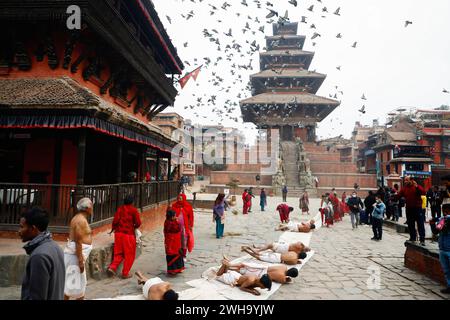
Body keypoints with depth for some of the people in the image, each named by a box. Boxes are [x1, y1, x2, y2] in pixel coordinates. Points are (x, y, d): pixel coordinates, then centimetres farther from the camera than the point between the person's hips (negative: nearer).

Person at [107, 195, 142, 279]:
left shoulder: (120, 209, 5)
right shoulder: (133, 210, -6)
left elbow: (115, 221, 1)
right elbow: (138, 223, -8)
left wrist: (113, 228, 19)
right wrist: (134, 227, 14)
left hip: (118, 233, 4)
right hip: (129, 234, -4)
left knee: (119, 253, 18)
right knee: (129, 254, 7)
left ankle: (112, 267, 2)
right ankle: (125, 273, 11)